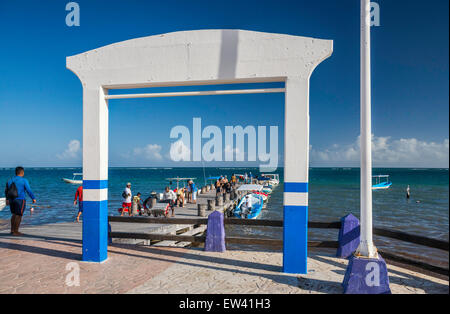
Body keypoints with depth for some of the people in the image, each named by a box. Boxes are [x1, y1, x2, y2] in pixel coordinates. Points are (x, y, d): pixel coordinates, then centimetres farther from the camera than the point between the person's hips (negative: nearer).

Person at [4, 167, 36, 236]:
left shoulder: (10, 180, 9)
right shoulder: (24, 180, -10)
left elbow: (6, 191, 20)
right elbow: (29, 191, -12)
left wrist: (7, 199, 33)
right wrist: (33, 198, -1)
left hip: (11, 200, 6)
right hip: (20, 200, -6)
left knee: (14, 214, 20)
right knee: (18, 215, -1)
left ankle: (12, 230, 19)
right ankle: (15, 231, 0)